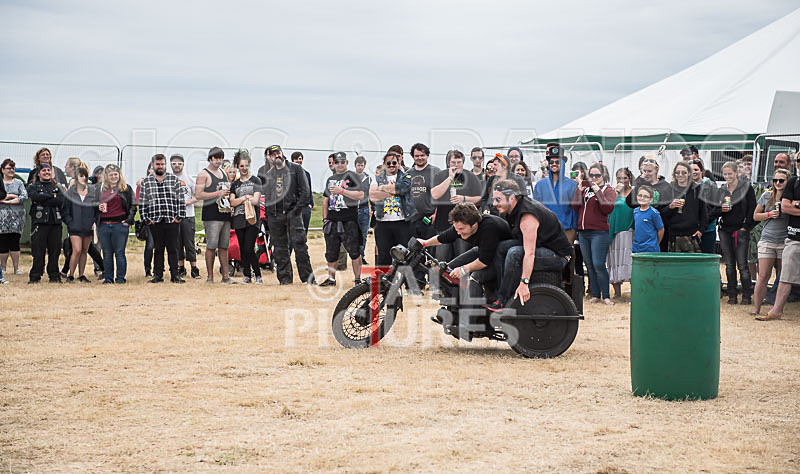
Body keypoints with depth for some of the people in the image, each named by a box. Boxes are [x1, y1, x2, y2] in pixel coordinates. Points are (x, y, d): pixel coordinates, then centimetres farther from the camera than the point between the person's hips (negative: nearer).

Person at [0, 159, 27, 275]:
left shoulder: (19, 182, 12)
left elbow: (24, 196, -2)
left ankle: (16, 267, 1)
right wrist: (12, 196, -11)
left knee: (15, 241, -3)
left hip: (17, 215, 1)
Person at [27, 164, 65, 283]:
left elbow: (61, 200, -1)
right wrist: (52, 196, -5)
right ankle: (35, 276, 0)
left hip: (55, 221, 3)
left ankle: (54, 276, 9)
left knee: (55, 250, 3)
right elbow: (35, 196, -12)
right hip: (39, 222, -3)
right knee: (38, 251, -5)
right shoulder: (33, 186, 11)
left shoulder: (56, 186, 18)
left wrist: (42, 201, -7)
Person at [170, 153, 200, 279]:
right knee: (177, 244, 5)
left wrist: (188, 202, -10)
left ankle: (194, 269, 1)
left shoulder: (189, 178, 7)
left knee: (189, 243, -3)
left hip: (188, 215, -1)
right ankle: (181, 268, 14)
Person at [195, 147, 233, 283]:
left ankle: (226, 275, 11)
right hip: (212, 215, -7)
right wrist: (217, 194, -15)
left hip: (225, 214, 7)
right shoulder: (203, 174, -3)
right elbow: (198, 195, -12)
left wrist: (228, 193, 13)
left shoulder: (223, 173, 20)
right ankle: (210, 277, -6)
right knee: (211, 246, -9)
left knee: (224, 246, 8)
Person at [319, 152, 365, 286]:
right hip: (332, 220, 6)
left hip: (349, 221, -6)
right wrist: (325, 218, 15)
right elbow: (325, 200, 25)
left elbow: (360, 195, -13)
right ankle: (331, 279, 18)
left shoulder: (352, 177, 0)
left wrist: (342, 190, -17)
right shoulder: (330, 180, 20)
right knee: (331, 252, 8)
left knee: (354, 252, -8)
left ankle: (358, 279, -3)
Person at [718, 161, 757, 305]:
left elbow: (752, 210, -2)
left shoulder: (747, 188, 0)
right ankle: (732, 295, 10)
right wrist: (720, 209, -6)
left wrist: (745, 227, -7)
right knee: (729, 265, 6)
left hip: (741, 230, -4)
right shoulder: (721, 190, 12)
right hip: (725, 231, 4)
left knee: (742, 265, -7)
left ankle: (746, 295, 0)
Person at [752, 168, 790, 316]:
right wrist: (769, 214, -3)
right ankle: (756, 308, 2)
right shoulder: (766, 196, 8)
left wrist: (785, 211, -9)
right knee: (763, 276, -4)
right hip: (767, 241, 0)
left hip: (785, 241, 0)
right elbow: (755, 216, 14)